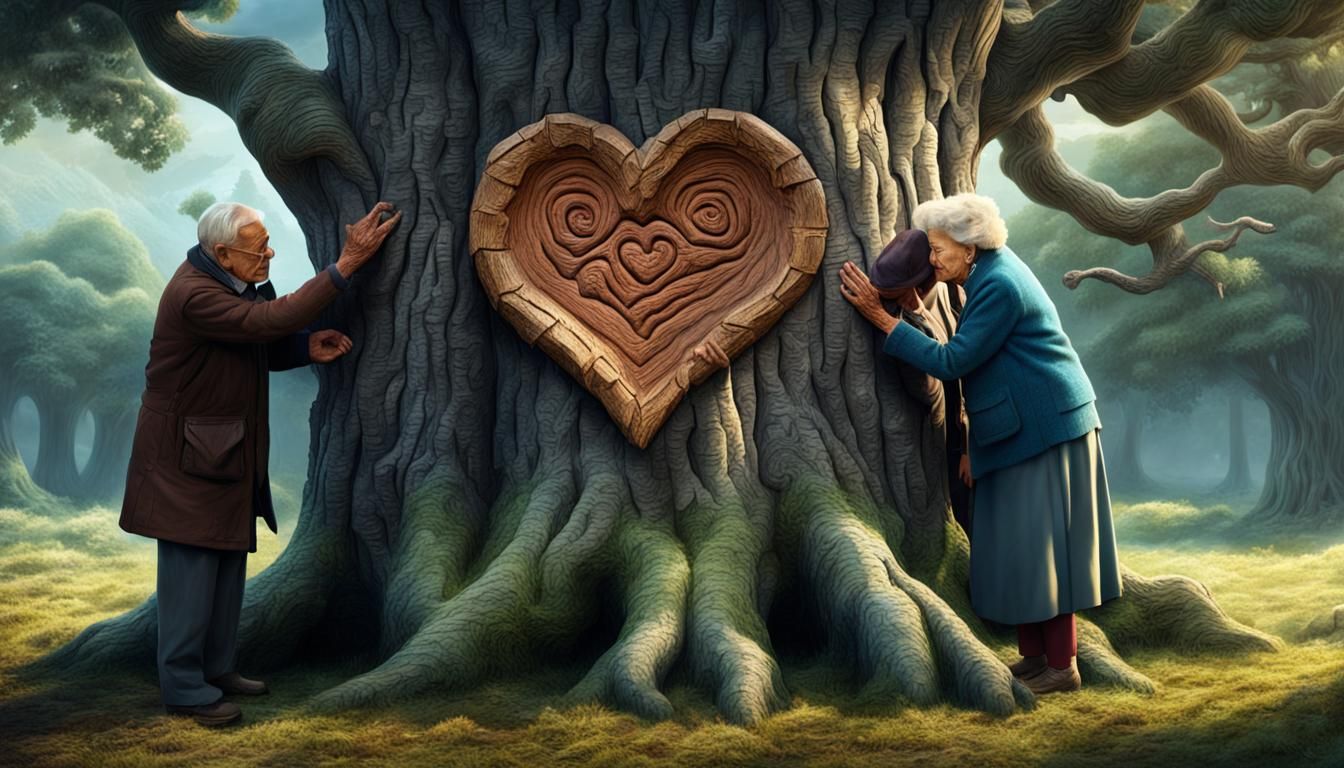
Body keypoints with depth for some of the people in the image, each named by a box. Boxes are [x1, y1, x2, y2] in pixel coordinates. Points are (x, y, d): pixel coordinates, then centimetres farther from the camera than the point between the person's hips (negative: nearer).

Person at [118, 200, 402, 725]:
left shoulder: (238, 282, 4)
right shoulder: (194, 295, -25)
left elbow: (263, 348, 12)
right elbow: (271, 320, -33)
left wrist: (308, 347, -10)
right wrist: (346, 265, -33)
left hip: (228, 447, 9)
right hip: (188, 450, -9)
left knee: (228, 562, 15)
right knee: (192, 567, -3)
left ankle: (217, 667, 27)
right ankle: (183, 688, 7)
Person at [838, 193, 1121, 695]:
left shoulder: (998, 288, -21)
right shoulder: (992, 269, 10)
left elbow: (950, 362, -21)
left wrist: (879, 316, -19)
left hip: (1045, 429, -10)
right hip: (1021, 432, 10)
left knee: (1041, 545, -5)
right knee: (1018, 546, 12)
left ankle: (1062, 667, 4)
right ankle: (1032, 657, 19)